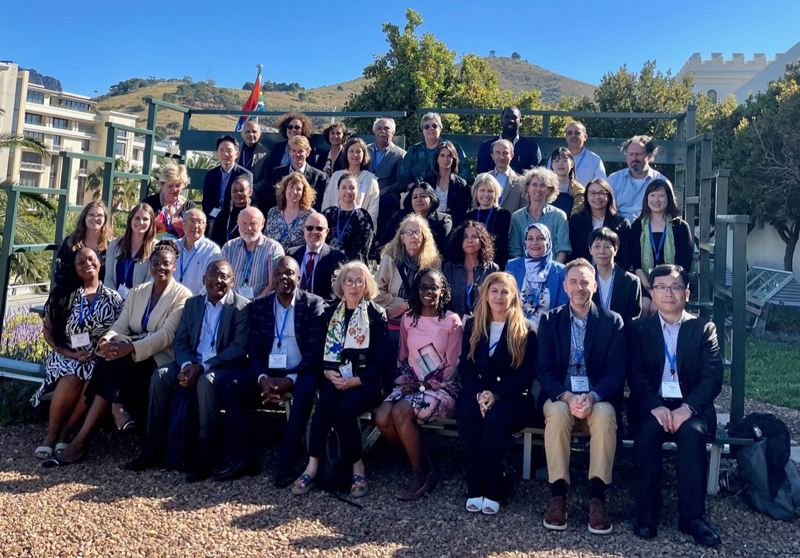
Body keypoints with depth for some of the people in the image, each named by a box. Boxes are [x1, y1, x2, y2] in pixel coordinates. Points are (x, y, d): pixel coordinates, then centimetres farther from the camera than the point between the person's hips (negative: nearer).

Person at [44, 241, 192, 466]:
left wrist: (129, 348, -31)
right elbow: (120, 326, 6)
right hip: (129, 355, 5)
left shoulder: (182, 295, -4)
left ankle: (80, 442, -26)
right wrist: (108, 341, -20)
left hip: (160, 358, -5)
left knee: (113, 366, -29)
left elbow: (166, 335, -17)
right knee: (108, 363, -29)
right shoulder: (137, 292, 15)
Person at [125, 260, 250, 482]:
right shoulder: (192, 303, 14)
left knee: (207, 381, -35)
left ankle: (205, 454, -26)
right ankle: (155, 446, -9)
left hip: (225, 366, -5)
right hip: (192, 364, 6)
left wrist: (202, 367, -21)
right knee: (160, 375, -18)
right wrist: (186, 365, -13)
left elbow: (239, 348, -14)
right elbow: (180, 340, 10)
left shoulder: (241, 307, -5)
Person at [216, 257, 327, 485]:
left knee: (306, 390, -35)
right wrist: (262, 378, -16)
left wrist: (290, 379, -23)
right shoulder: (260, 305, 9)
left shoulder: (314, 304, -3)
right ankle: (243, 459, -12)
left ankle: (285, 464, -25)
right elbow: (254, 347, 3)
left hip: (300, 372, -4)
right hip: (268, 370, 4)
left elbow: (316, 349, -10)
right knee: (231, 386, -18)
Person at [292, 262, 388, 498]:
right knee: (324, 405, -29)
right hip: (336, 378, 3)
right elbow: (321, 352, 14)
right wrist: (328, 372, -6)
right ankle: (312, 465, -23)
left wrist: (357, 380, -15)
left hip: (366, 380, -3)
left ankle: (358, 467, -15)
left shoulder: (377, 315, 2)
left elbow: (381, 360, -3)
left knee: (344, 409, -31)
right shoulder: (331, 313, 14)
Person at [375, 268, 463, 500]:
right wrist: (406, 381, -3)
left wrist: (423, 386, -11)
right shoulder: (408, 319, 10)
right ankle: (420, 461, 2)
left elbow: (452, 367, -6)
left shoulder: (452, 321, -4)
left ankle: (422, 474, -10)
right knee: (382, 418, -22)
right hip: (411, 385, 5)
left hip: (442, 388, -5)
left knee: (401, 412, -30)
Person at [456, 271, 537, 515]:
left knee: (495, 417, -34)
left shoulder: (526, 329, 3)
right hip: (478, 393, 2)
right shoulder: (473, 326, 12)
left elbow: (526, 374, -5)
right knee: (467, 414, -31)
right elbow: (465, 367, 5)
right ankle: (475, 488, -20)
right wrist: (479, 394, -15)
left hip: (514, 397, -2)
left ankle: (494, 490, -19)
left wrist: (496, 394, -20)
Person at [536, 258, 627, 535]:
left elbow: (617, 372, -2)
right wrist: (567, 397, -19)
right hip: (560, 396, 0)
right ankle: (557, 495, -24)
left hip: (598, 399, 0)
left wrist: (592, 397, -21)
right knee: (557, 413, -32)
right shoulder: (550, 320, 7)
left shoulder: (613, 321, 5)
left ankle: (597, 498, -25)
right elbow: (544, 370, 0)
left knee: (605, 415, -33)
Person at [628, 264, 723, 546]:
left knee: (692, 432, -32)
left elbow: (712, 377, -2)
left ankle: (692, 515, -21)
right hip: (652, 406, 0)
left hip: (691, 407, 0)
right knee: (647, 431, -31)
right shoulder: (640, 329, 11)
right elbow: (636, 375, 0)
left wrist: (687, 408, -20)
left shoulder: (704, 329, 10)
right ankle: (646, 513, -18)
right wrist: (655, 407, -19)